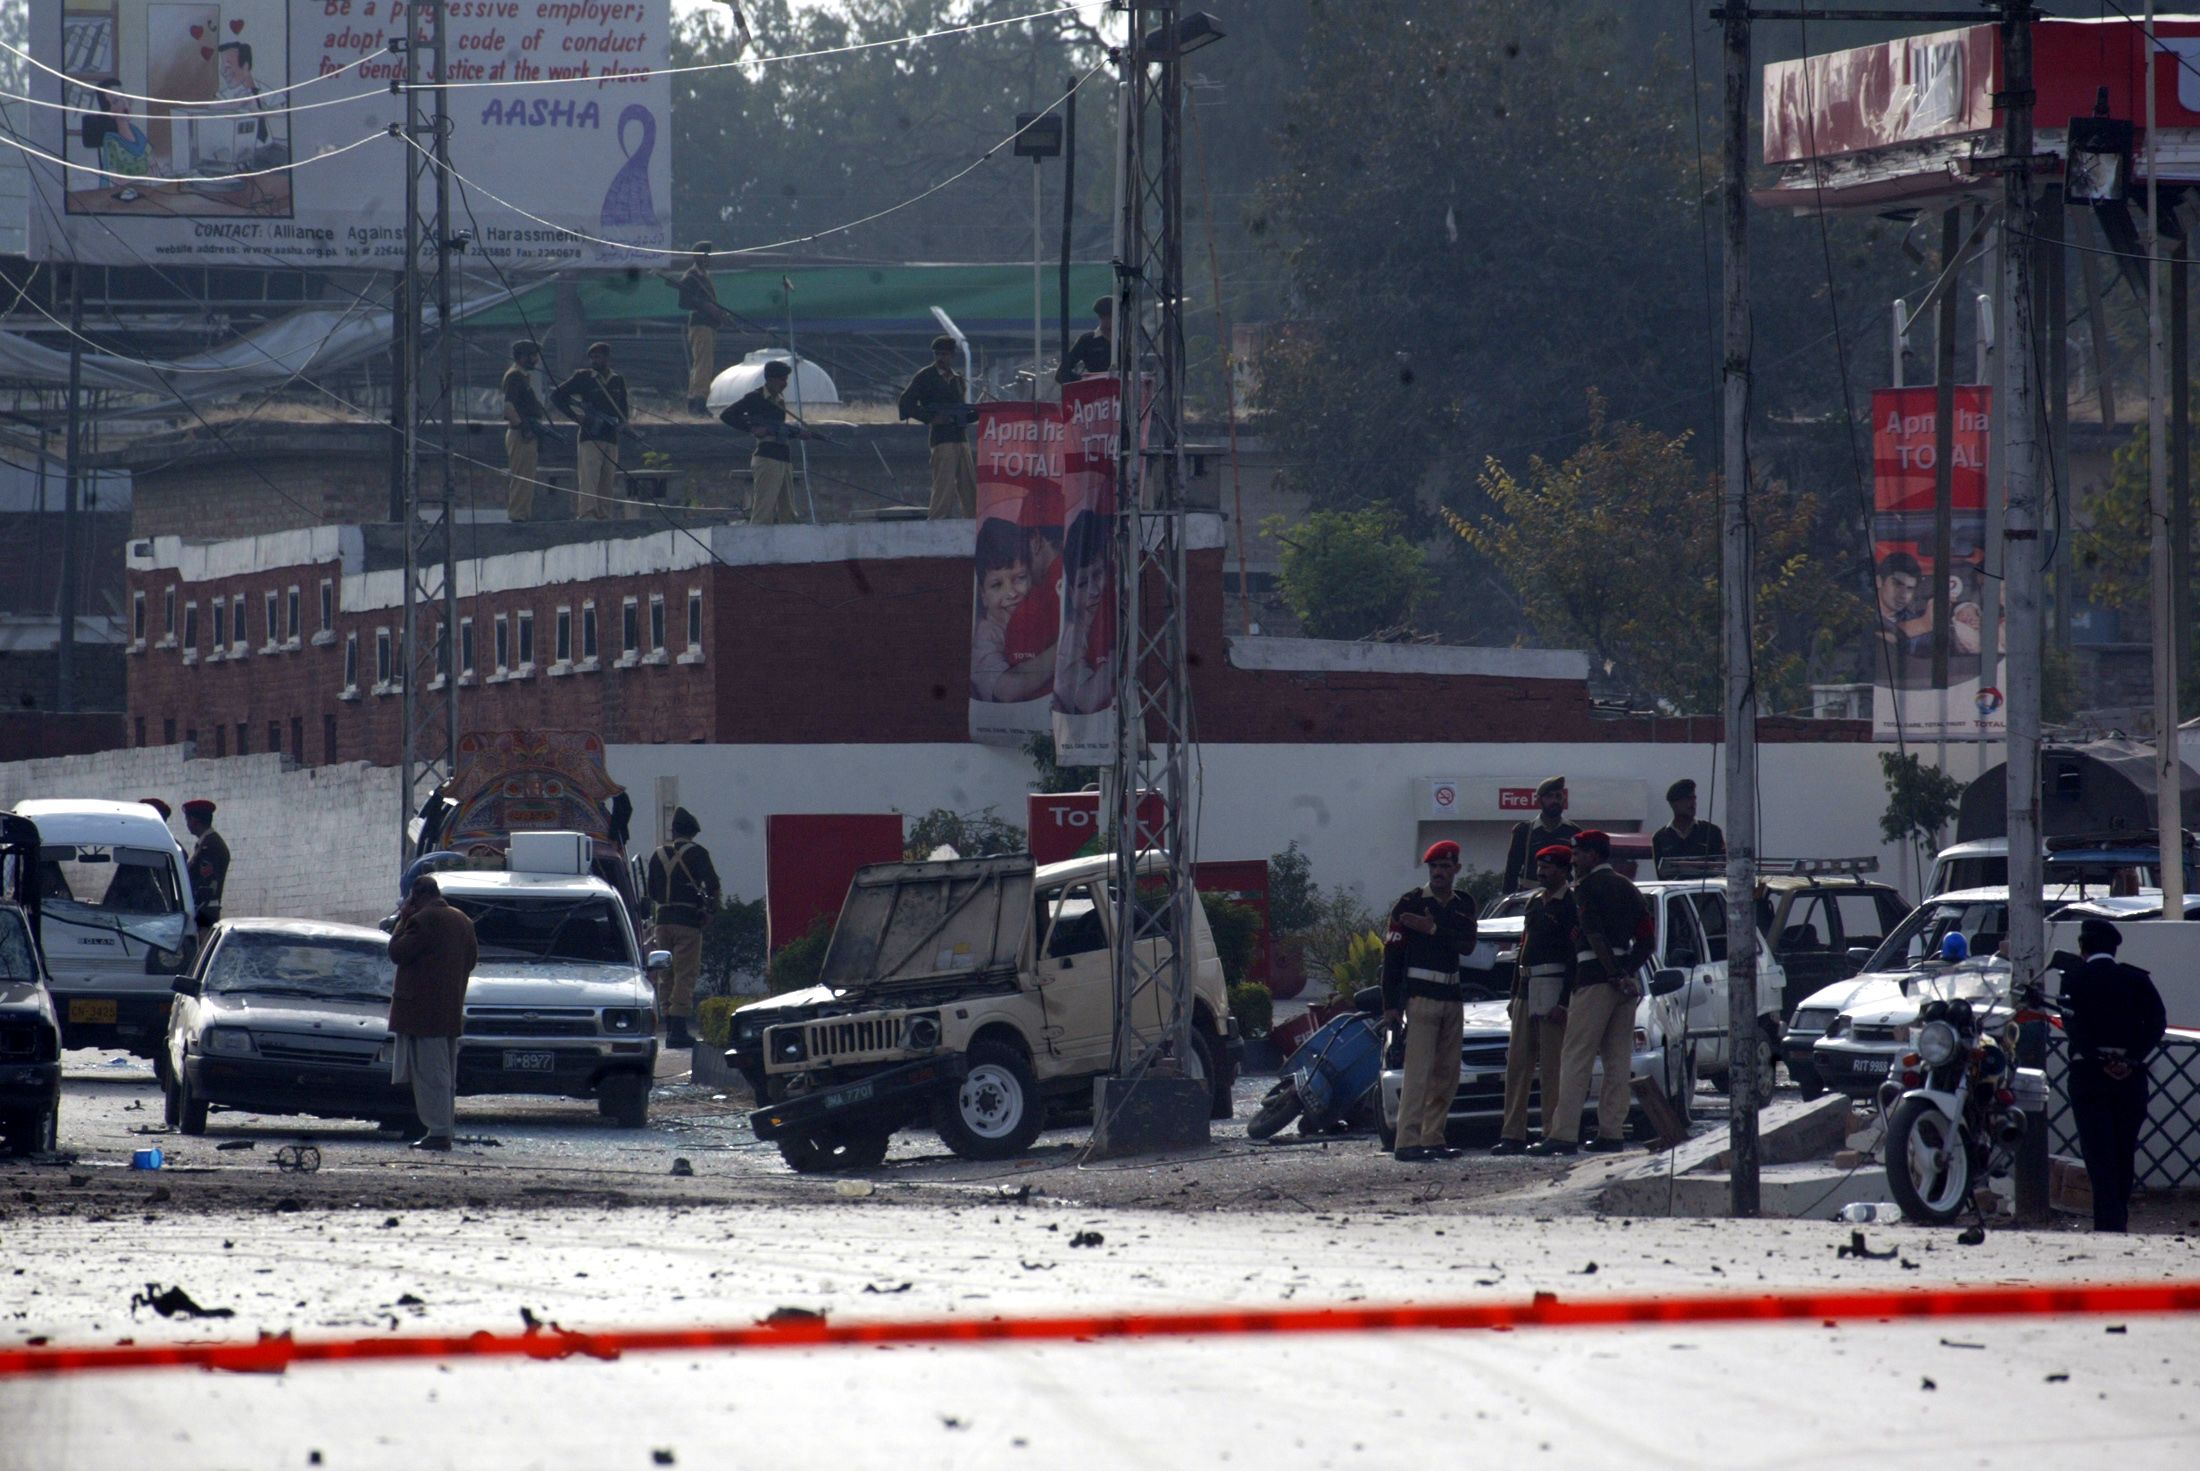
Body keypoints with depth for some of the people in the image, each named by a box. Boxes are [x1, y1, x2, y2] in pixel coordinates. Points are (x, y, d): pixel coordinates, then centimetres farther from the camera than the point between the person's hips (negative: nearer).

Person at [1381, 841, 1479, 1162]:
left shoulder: (1463, 906, 13)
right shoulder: (1409, 903, -1)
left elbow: (1467, 943, -4)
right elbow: (1392, 955, -4)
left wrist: (1434, 929, -17)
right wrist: (1391, 1005, -10)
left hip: (1452, 997, 6)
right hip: (1420, 995, -6)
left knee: (1447, 1075, 7)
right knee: (1418, 1072, -13)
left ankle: (1432, 1138, 14)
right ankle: (1408, 1142, -16)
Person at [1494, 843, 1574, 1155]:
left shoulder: (1570, 905, -7)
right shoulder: (1534, 902, 19)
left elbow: (1575, 956, -12)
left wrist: (1564, 1002, -17)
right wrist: (1514, 996, 19)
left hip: (1553, 989, -8)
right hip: (1527, 992, 8)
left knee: (1552, 1066, -6)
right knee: (1517, 1065, 6)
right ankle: (1513, 1133, 8)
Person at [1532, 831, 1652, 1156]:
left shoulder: (1587, 888, -5)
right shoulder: (1627, 889, 18)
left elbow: (1595, 936, -15)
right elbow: (1647, 937, 14)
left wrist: (1615, 976, -14)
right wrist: (1627, 973, 8)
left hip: (1594, 977, -7)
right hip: (1625, 984, 7)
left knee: (1576, 1058, -7)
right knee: (1618, 1061, 8)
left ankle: (1563, 1133, -12)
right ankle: (1612, 1132, 5)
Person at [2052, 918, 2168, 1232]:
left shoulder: (2074, 979, 1)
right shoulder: (2137, 980, 6)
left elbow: (2072, 1025, -12)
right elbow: (2157, 1023, -4)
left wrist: (2101, 1061, -13)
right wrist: (2131, 1059, -9)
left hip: (2089, 1074, -2)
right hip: (2131, 1074, 2)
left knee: (2098, 1152, -3)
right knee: (2124, 1151, 13)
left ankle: (2108, 1221, -12)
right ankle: (2120, 1217, 17)